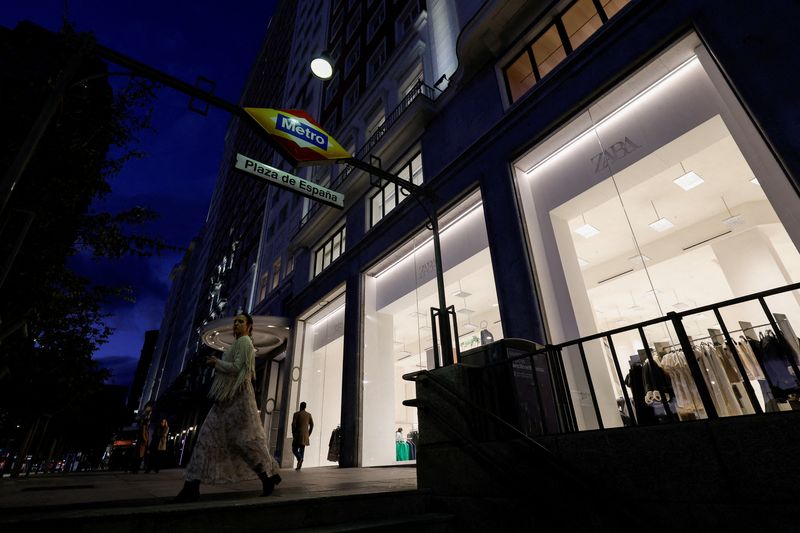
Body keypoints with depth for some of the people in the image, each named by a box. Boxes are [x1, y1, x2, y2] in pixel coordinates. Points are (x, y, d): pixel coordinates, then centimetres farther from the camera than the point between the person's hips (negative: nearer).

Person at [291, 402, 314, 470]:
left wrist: (293, 434, -2)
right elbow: (312, 425, 4)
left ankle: (300, 458, -23)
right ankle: (299, 466, 7)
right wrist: (308, 434, 11)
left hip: (298, 434, -4)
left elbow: (293, 424, -11)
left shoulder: (296, 414, -5)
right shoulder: (309, 414, 7)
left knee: (294, 449, 3)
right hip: (305, 436, 4)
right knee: (302, 450, 10)